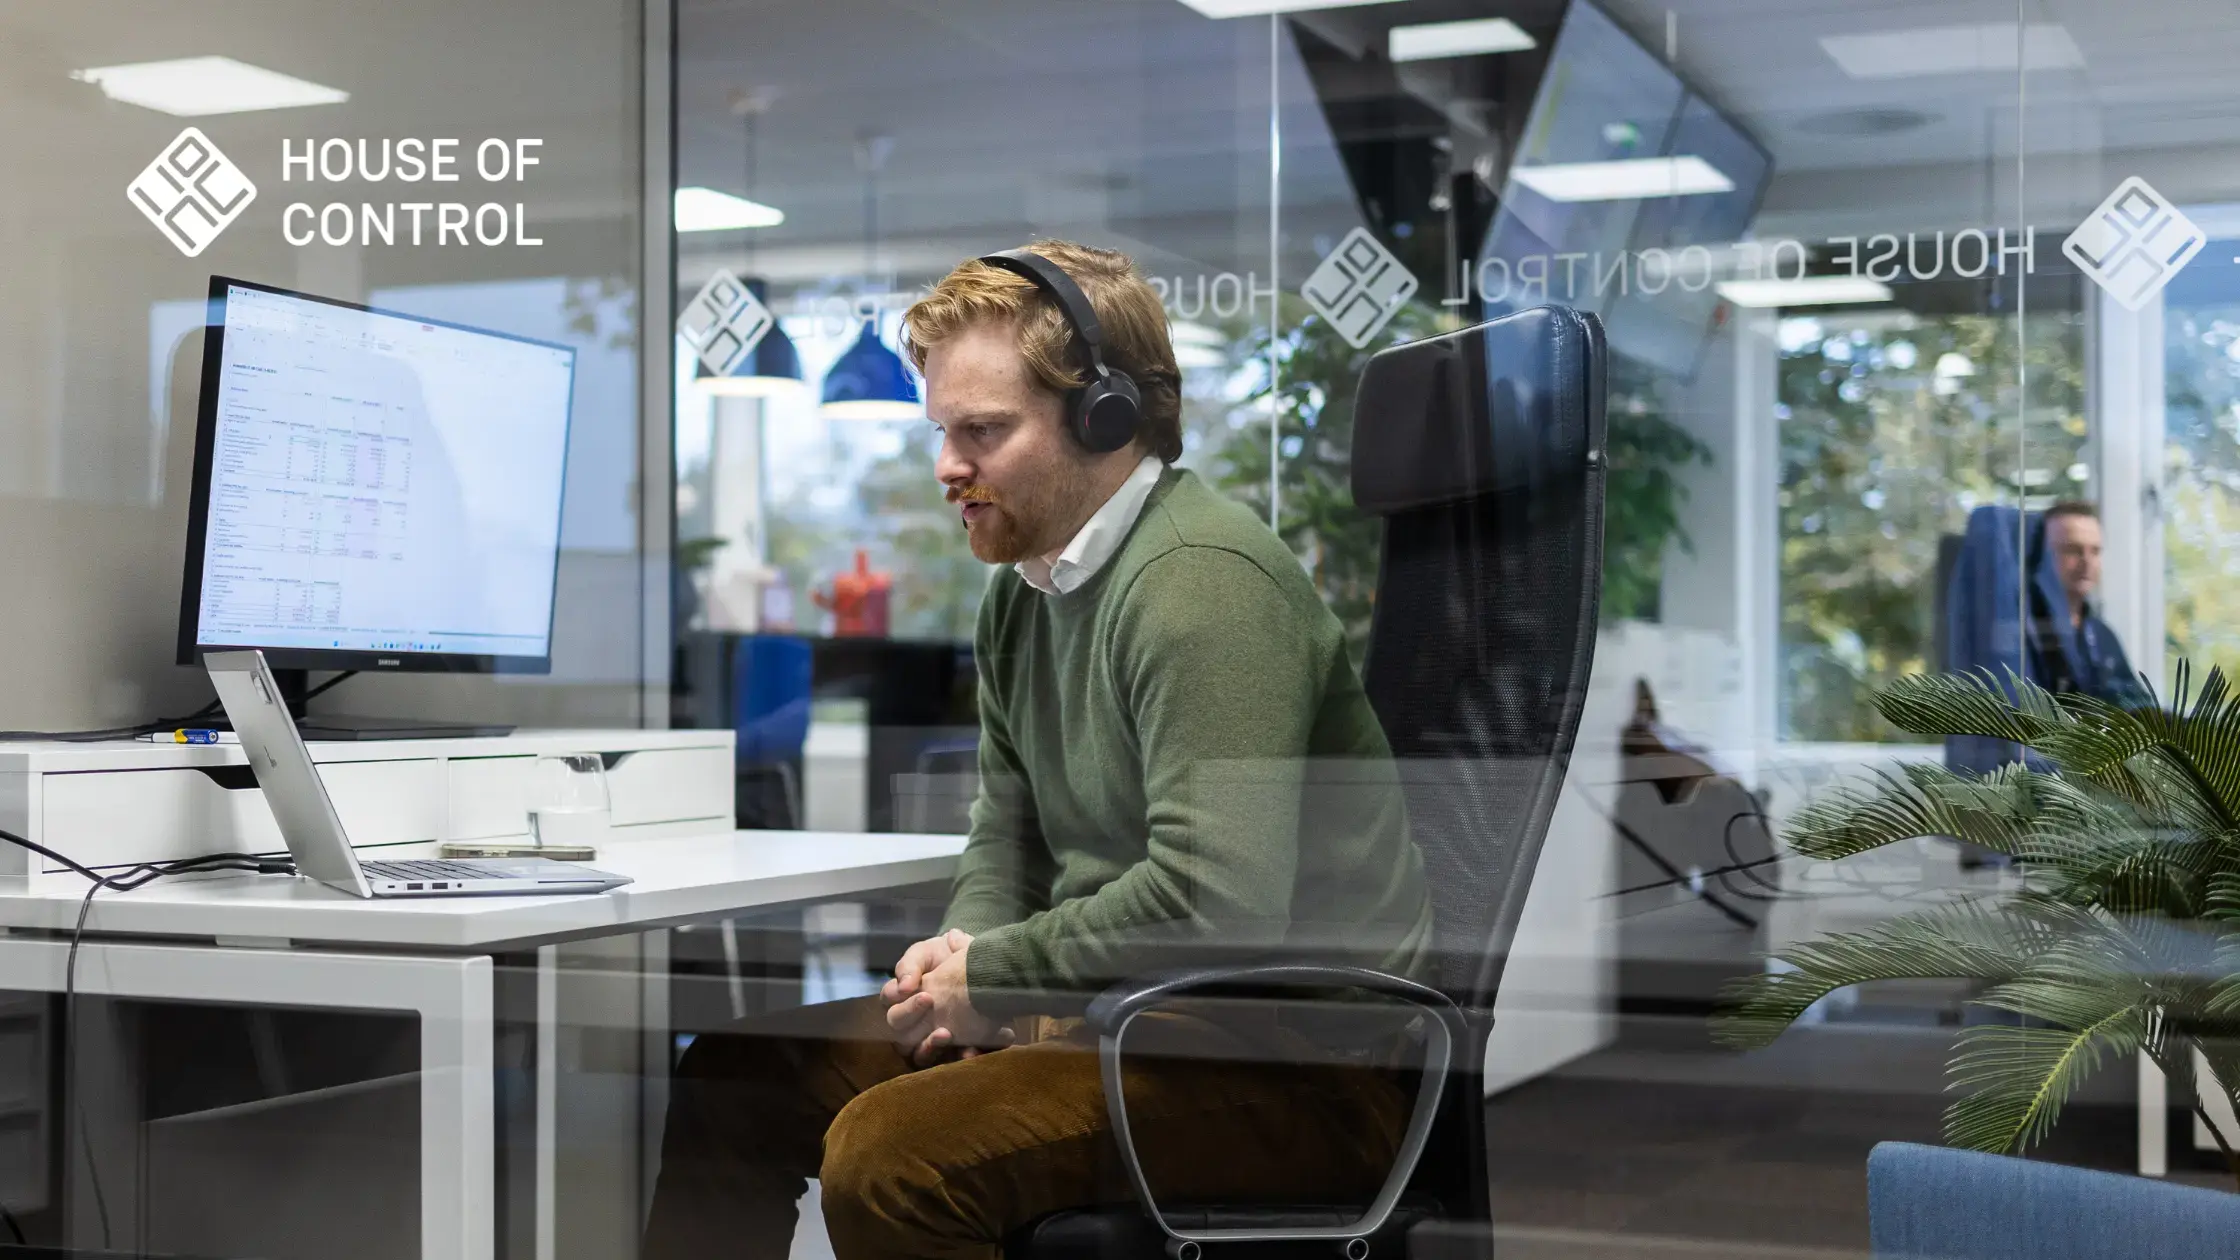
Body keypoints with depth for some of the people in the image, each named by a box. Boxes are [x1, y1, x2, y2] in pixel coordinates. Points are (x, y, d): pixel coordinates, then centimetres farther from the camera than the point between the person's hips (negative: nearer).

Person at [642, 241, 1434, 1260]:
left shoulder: (1203, 581, -18)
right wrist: (961, 949, 0)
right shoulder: (1024, 585, 12)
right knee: (736, 1077, 7)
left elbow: (1215, 901, -28)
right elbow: (1009, 833, 23)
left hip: (1294, 1062, -10)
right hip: (1131, 1017, 10)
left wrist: (993, 978, -15)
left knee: (889, 1153, -30)